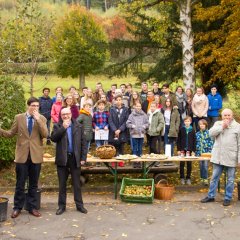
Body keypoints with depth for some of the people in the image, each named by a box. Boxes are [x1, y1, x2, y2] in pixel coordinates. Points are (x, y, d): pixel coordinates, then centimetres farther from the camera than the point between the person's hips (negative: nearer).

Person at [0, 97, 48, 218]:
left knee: (33, 184, 9)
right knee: (20, 184, 6)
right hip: (22, 155, 0)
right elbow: (11, 133, 6)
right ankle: (17, 207, 17)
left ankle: (32, 207, 19)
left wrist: (38, 119, -17)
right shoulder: (18, 118, 3)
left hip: (36, 155, 0)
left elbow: (45, 134, -11)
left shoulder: (42, 119, 2)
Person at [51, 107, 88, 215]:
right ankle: (62, 206, 17)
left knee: (77, 183, 7)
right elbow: (53, 138, -14)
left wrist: (83, 157, -3)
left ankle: (79, 205, 17)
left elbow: (83, 143, 4)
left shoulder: (78, 126, 5)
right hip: (62, 158, 0)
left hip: (75, 158, 0)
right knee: (62, 184, 7)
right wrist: (63, 127, -18)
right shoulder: (57, 126, 4)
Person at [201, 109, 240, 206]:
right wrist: (222, 127, -14)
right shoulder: (218, 124, 8)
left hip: (231, 158, -3)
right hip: (218, 157, 3)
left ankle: (228, 198, 19)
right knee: (214, 177, 11)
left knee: (230, 179, 7)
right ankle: (211, 196, 22)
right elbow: (211, 133, -9)